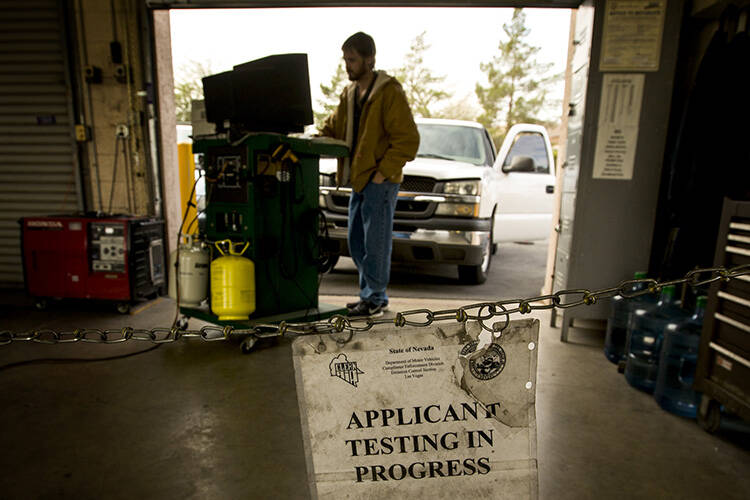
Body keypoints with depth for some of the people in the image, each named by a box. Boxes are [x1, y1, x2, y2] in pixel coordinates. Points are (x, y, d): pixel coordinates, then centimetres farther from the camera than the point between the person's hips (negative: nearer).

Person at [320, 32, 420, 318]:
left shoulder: (390, 92, -10)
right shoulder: (349, 94, 15)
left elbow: (408, 140, -14)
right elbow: (333, 128, 24)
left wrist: (382, 173, -17)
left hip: (380, 182, -8)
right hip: (359, 181, 9)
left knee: (375, 243, -2)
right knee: (357, 243, 13)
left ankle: (376, 300, 12)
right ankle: (368, 294, 27)